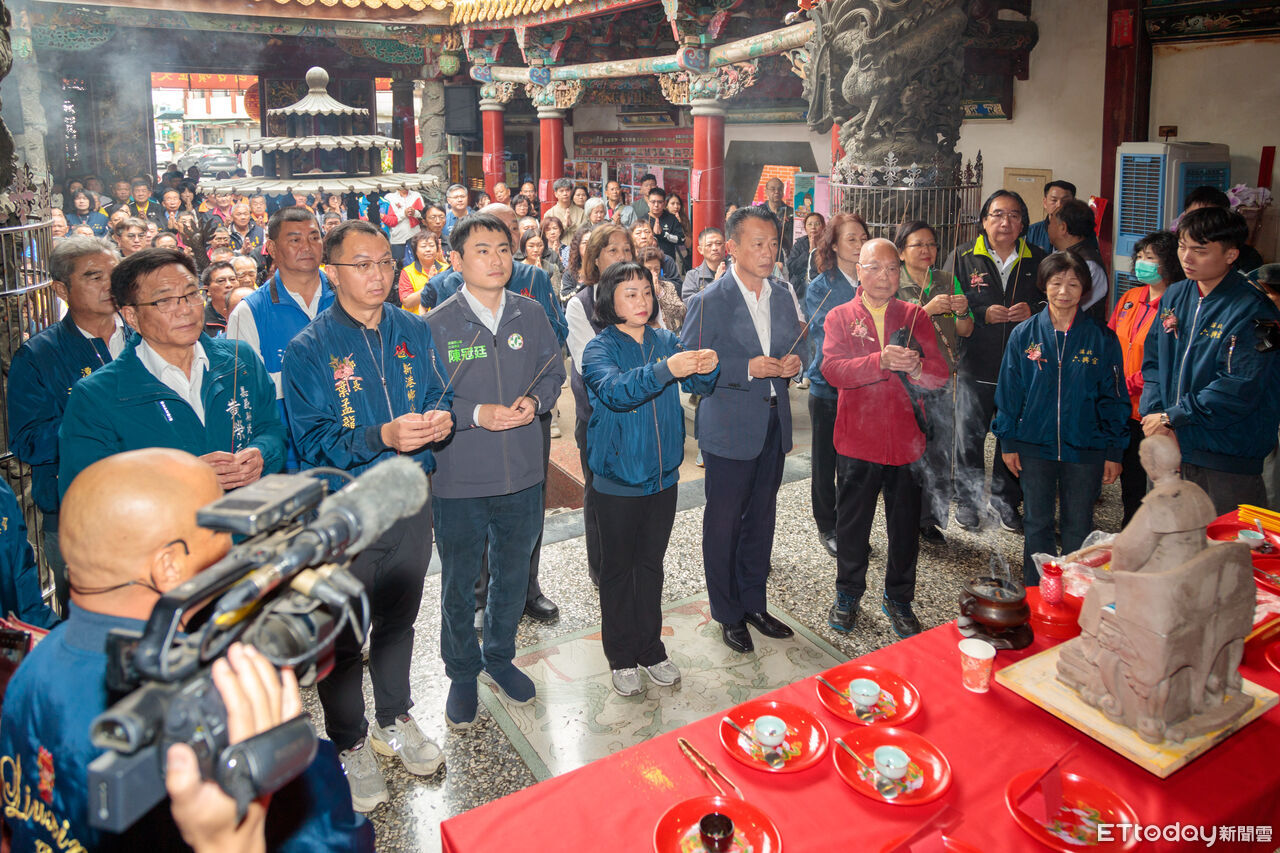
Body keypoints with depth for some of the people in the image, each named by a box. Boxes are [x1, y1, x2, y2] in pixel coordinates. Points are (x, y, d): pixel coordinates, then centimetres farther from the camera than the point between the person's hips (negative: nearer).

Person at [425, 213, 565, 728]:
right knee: (459, 585, 13)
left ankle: (499, 657, 44)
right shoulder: (436, 326, -10)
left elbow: (553, 373, 11)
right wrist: (475, 414, -21)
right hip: (459, 479, -3)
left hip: (522, 475, 4)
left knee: (513, 576, 20)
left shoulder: (531, 316, 1)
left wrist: (535, 401, -10)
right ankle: (462, 674, 35)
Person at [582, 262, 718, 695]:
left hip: (663, 476, 4)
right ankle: (621, 657, 25)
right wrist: (664, 371, -44)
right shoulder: (600, 349, -10)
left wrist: (707, 369, -28)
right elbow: (614, 390, -29)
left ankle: (650, 650, 32)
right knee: (619, 567, 9)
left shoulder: (666, 341, 2)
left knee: (652, 563, 17)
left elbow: (699, 386, -5)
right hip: (618, 479, -4)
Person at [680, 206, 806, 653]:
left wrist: (794, 360, -4)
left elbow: (798, 343, 20)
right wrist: (748, 368, -22)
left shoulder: (784, 295, 8)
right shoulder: (708, 302, -11)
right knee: (723, 522, 6)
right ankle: (728, 614, 23)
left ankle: (753, 603, 34)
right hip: (728, 427, -6)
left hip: (774, 424, 6)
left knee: (761, 518, 17)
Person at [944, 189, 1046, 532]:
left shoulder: (1037, 260, 6)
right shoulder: (962, 257, 0)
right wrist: (984, 314, -17)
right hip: (974, 366, -2)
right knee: (969, 438, 7)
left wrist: (1033, 310, -9)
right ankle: (967, 499, 24)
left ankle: (1006, 500, 28)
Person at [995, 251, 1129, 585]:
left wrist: (1114, 451, -1)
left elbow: (1114, 398, 2)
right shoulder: (1024, 334, 0)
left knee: (1078, 529, 9)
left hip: (1085, 448, 0)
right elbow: (1009, 391, 4)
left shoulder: (1102, 338, -2)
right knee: (1037, 525, 11)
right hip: (1034, 446, 1)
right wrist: (1008, 441, 1)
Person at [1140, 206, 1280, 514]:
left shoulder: (1252, 310, -14)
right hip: (1171, 446, 6)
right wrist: (1153, 413, -6)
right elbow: (1153, 360, 9)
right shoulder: (1174, 296, 7)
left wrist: (1171, 417, -15)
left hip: (1229, 457, -6)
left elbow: (1238, 389, -20)